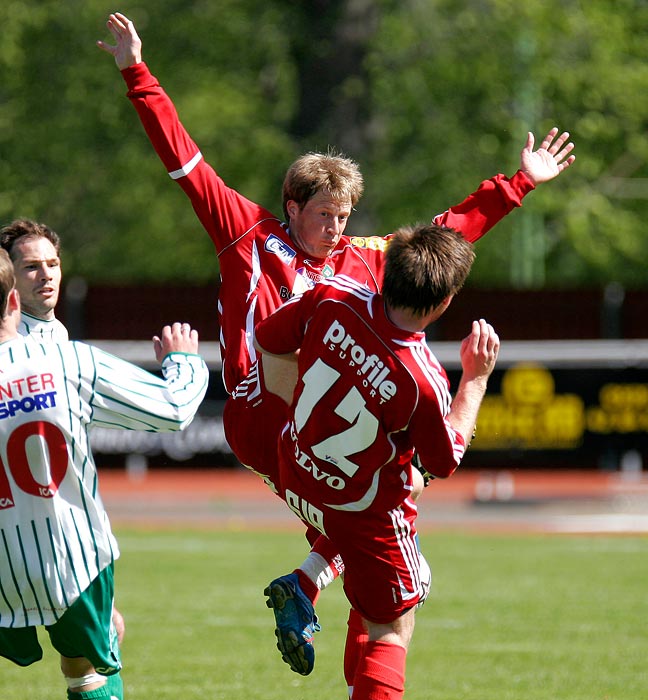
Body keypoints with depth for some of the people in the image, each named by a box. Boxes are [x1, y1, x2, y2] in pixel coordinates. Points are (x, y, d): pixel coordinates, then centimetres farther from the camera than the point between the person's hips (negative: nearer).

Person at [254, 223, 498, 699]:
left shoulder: (333, 298, -23)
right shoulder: (423, 382, -33)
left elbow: (266, 341, -5)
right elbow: (445, 463, -13)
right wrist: (476, 378, -6)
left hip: (295, 477, 6)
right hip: (365, 513, -6)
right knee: (392, 633, 10)